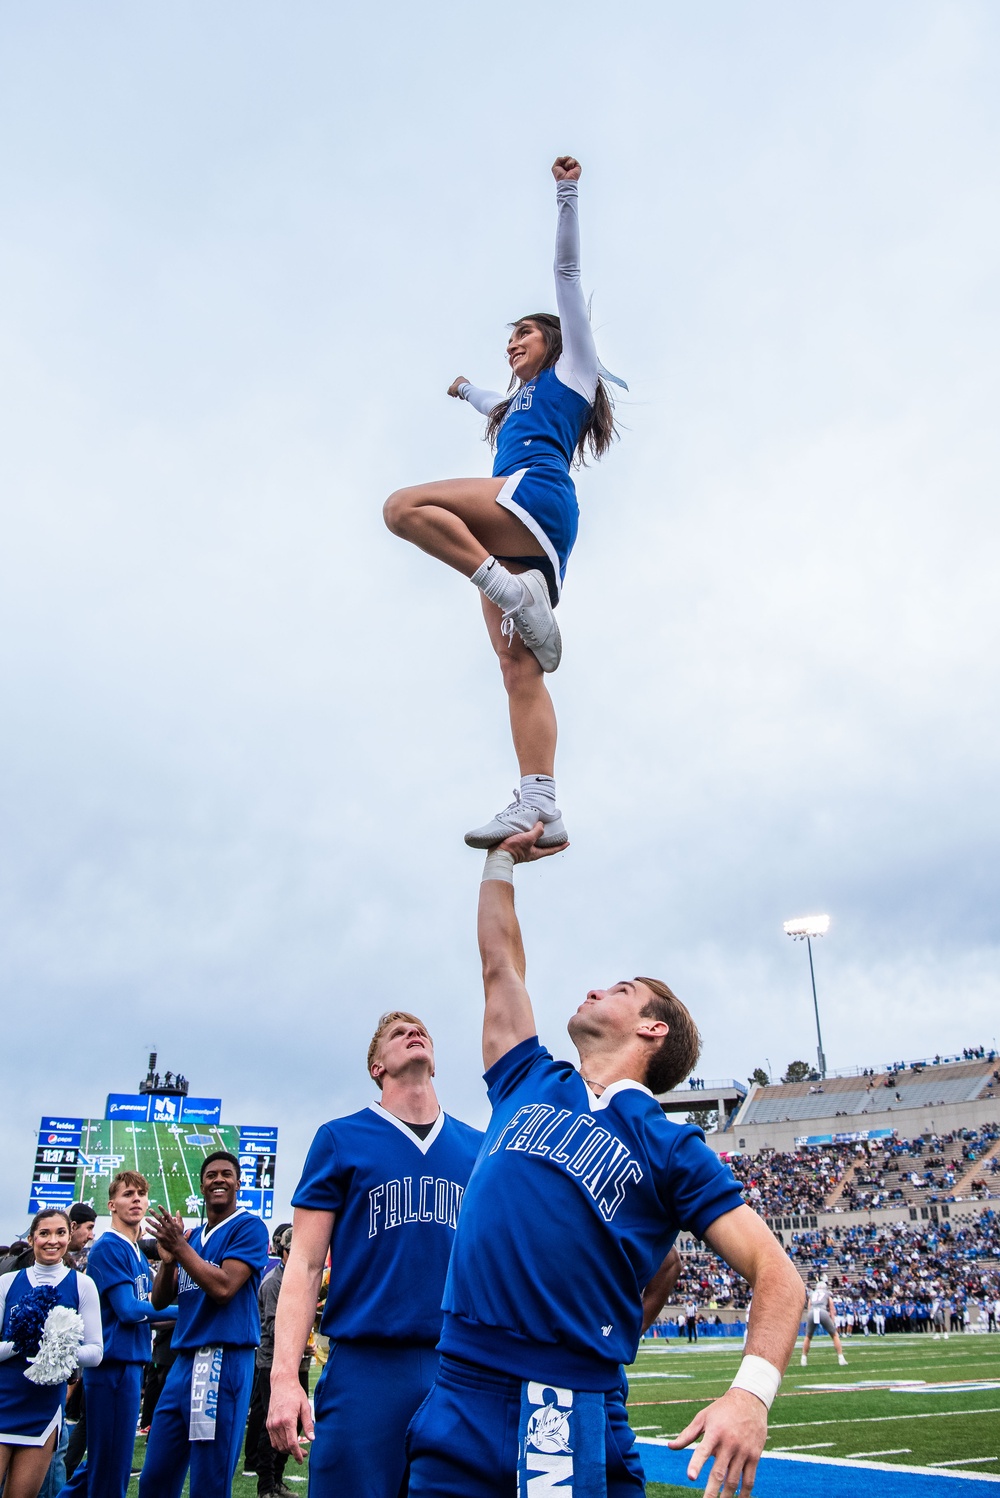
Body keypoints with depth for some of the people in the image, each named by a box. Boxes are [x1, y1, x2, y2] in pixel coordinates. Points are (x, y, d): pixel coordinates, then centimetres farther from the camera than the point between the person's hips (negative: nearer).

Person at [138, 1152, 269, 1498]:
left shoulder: (248, 1228, -5)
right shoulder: (192, 1236, 18)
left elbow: (223, 1288, -17)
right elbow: (159, 1301, 15)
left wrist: (180, 1248, -11)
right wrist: (168, 1259, -3)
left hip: (223, 1360, -7)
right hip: (184, 1361, 8)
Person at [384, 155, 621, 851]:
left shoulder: (570, 370, 20)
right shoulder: (518, 402, 40)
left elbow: (567, 272, 17)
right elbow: (492, 404, 64)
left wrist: (567, 195, 17)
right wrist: (464, 388, 82)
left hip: (539, 495, -8)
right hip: (516, 536, 8)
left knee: (405, 505, -23)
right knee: (520, 669, -10)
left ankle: (516, 593, -30)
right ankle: (540, 806, -23)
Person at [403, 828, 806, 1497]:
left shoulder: (671, 1147, 2)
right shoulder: (530, 1084, 13)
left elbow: (778, 1274, -3)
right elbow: (500, 961, 23)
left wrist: (751, 1393, -21)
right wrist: (503, 855, 31)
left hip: (572, 1421, -3)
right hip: (457, 1404, 4)